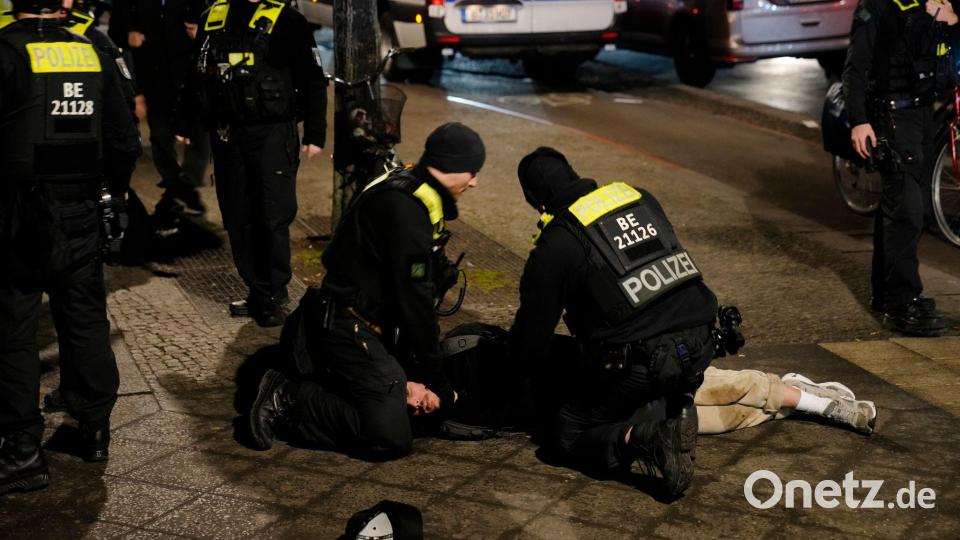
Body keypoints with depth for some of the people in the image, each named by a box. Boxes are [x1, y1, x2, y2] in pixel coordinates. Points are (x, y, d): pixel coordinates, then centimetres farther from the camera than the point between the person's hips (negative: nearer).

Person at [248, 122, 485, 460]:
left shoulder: (411, 198, 12)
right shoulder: (406, 208, -21)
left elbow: (420, 291, 12)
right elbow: (415, 299, -19)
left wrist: (413, 373, 9)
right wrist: (432, 378, -9)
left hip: (372, 327, 11)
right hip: (349, 329, -11)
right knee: (391, 438, -19)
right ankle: (287, 400, -6)